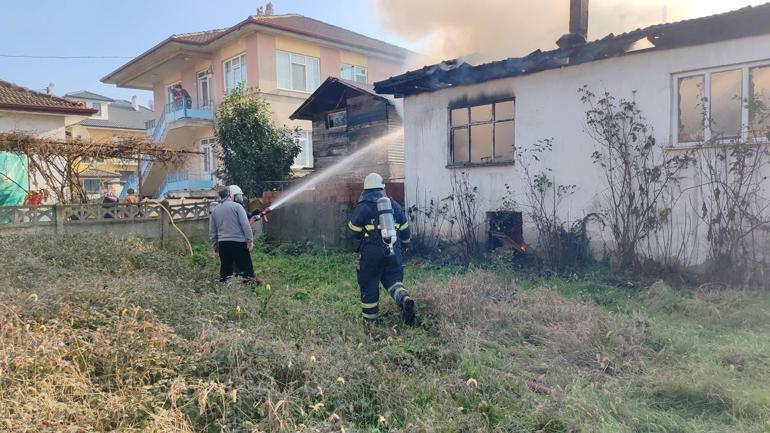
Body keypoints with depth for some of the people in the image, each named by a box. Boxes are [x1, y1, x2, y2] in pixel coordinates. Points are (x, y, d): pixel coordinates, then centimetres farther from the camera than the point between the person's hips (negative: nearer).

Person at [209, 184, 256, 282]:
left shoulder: (215, 210, 13)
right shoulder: (237, 206, -2)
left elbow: (212, 232, 16)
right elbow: (245, 224, -11)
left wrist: (215, 246, 22)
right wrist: (250, 240, -7)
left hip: (222, 244, 5)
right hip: (238, 243, -5)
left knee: (225, 270, 11)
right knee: (247, 269, -1)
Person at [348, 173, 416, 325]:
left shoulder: (362, 207, -5)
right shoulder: (394, 204, 9)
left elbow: (353, 230, 2)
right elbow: (404, 229, 15)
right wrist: (404, 242, 32)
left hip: (372, 252, -3)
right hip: (393, 252, 3)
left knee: (369, 284, 10)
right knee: (393, 279, 15)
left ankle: (370, 320, 18)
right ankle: (404, 299, -15)